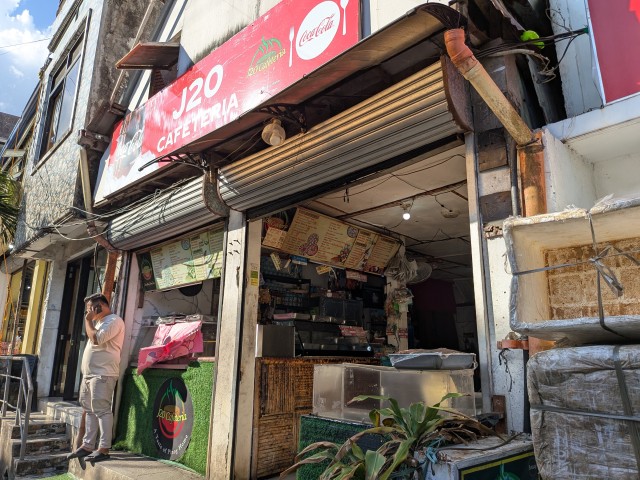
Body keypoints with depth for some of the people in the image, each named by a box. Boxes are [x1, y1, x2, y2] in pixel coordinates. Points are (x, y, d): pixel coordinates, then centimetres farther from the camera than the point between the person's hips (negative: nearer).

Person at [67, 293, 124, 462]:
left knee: (102, 410, -9)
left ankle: (104, 449, -6)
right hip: (89, 373, 10)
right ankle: (87, 445, 19)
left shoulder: (114, 320, -10)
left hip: (103, 374, -10)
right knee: (89, 410, 12)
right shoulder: (100, 321, 23)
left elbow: (96, 339, -21)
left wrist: (88, 320, -11)